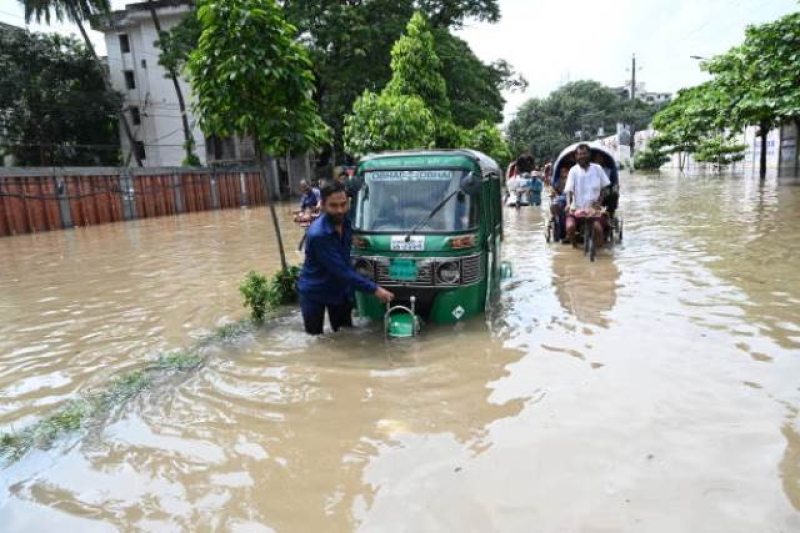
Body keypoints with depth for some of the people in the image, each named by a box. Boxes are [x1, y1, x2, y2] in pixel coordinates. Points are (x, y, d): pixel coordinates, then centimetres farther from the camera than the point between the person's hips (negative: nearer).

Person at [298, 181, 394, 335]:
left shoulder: (345, 221, -10)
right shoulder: (317, 235, -33)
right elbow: (341, 271, -33)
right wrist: (374, 289, -32)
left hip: (340, 290, 6)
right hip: (314, 293, -6)